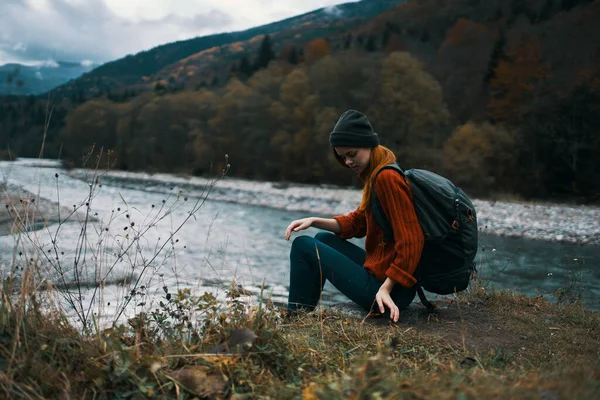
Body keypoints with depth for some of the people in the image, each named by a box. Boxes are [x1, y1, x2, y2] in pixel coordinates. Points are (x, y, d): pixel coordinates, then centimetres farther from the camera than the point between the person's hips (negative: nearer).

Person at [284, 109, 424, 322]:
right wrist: (315, 221, 4)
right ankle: (304, 313, 27)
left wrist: (386, 289, -25)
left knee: (303, 245, -5)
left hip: (387, 286, -10)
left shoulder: (387, 177, -20)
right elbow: (357, 222, 16)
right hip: (381, 272, 10)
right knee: (323, 239, 25)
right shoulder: (375, 174, 10)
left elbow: (411, 242, -24)